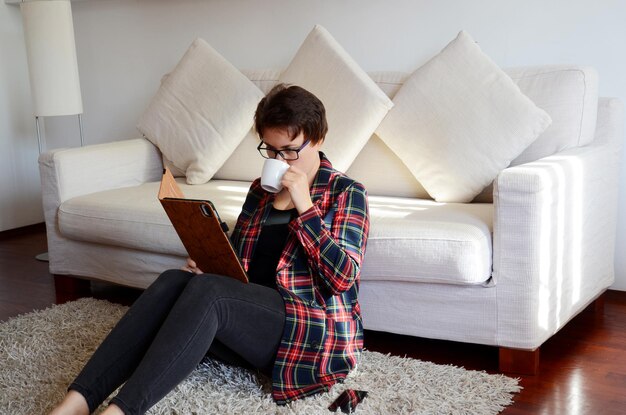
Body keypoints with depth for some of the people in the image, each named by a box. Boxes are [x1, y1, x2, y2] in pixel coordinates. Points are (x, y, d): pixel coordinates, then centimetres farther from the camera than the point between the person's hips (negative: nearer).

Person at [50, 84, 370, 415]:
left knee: (206, 290, -32)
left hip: (312, 331, -5)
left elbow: (343, 278, -11)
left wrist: (304, 206, -15)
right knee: (174, 281, -25)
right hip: (250, 314, 5)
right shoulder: (260, 190, 18)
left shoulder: (346, 193, 1)